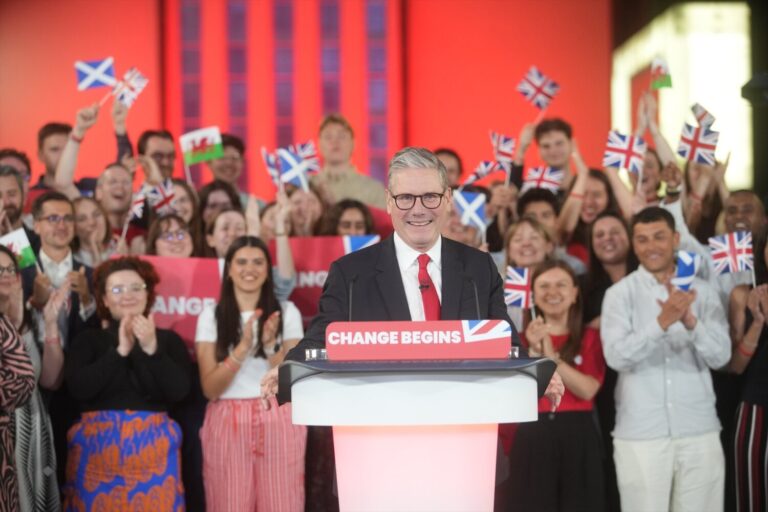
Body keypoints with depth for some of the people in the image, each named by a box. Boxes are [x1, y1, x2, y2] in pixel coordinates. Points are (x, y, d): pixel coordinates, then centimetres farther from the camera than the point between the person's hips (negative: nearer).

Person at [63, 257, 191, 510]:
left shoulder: (168, 339, 8)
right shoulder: (88, 340, 7)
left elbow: (179, 390, -4)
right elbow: (78, 388, -8)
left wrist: (152, 349, -14)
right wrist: (120, 351, -11)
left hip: (153, 446, 0)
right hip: (98, 445, 0)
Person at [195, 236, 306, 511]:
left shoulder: (286, 312, 5)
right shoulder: (211, 316, 3)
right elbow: (210, 388, -5)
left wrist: (270, 345, -17)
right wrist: (243, 347, -17)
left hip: (278, 421, 0)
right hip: (228, 423, 0)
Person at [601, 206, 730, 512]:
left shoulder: (702, 291, 5)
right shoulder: (619, 294, -1)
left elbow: (721, 357, -4)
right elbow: (616, 356, -15)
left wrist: (690, 321, -21)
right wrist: (662, 322, -28)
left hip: (699, 431, 2)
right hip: (640, 434, -2)